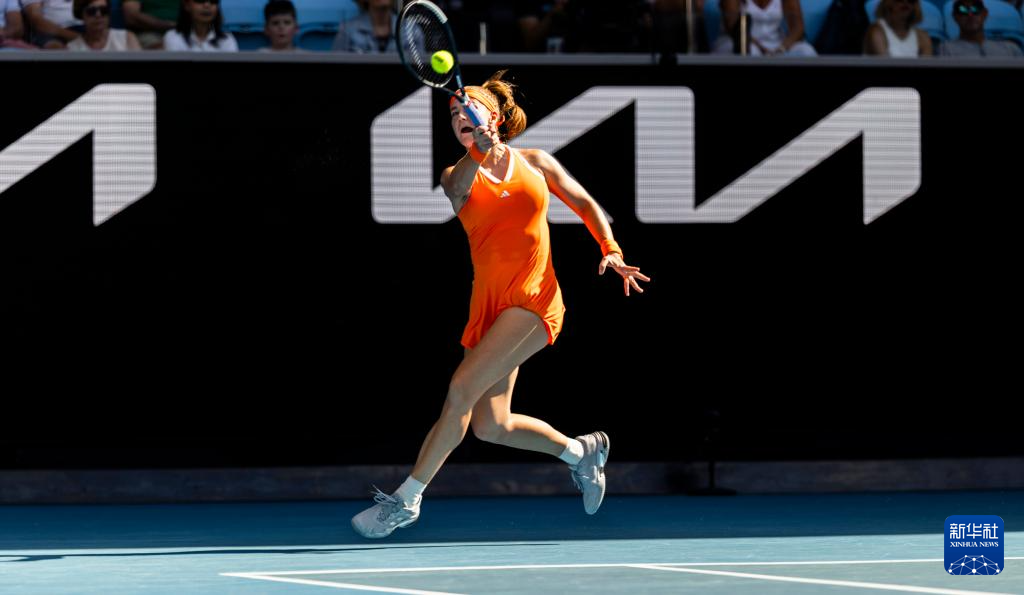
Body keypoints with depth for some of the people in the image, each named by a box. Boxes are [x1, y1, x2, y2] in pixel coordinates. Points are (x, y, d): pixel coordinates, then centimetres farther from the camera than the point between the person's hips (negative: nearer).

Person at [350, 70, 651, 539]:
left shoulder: (535, 163, 8)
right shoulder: (457, 176, 8)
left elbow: (585, 205, 18)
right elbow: (456, 192, -17)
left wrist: (611, 250, 2)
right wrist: (480, 151, -36)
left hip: (533, 301, -4)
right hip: (489, 304, 4)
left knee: (460, 390, -16)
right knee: (490, 426, 1)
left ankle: (406, 500, -9)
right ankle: (581, 451, 26)